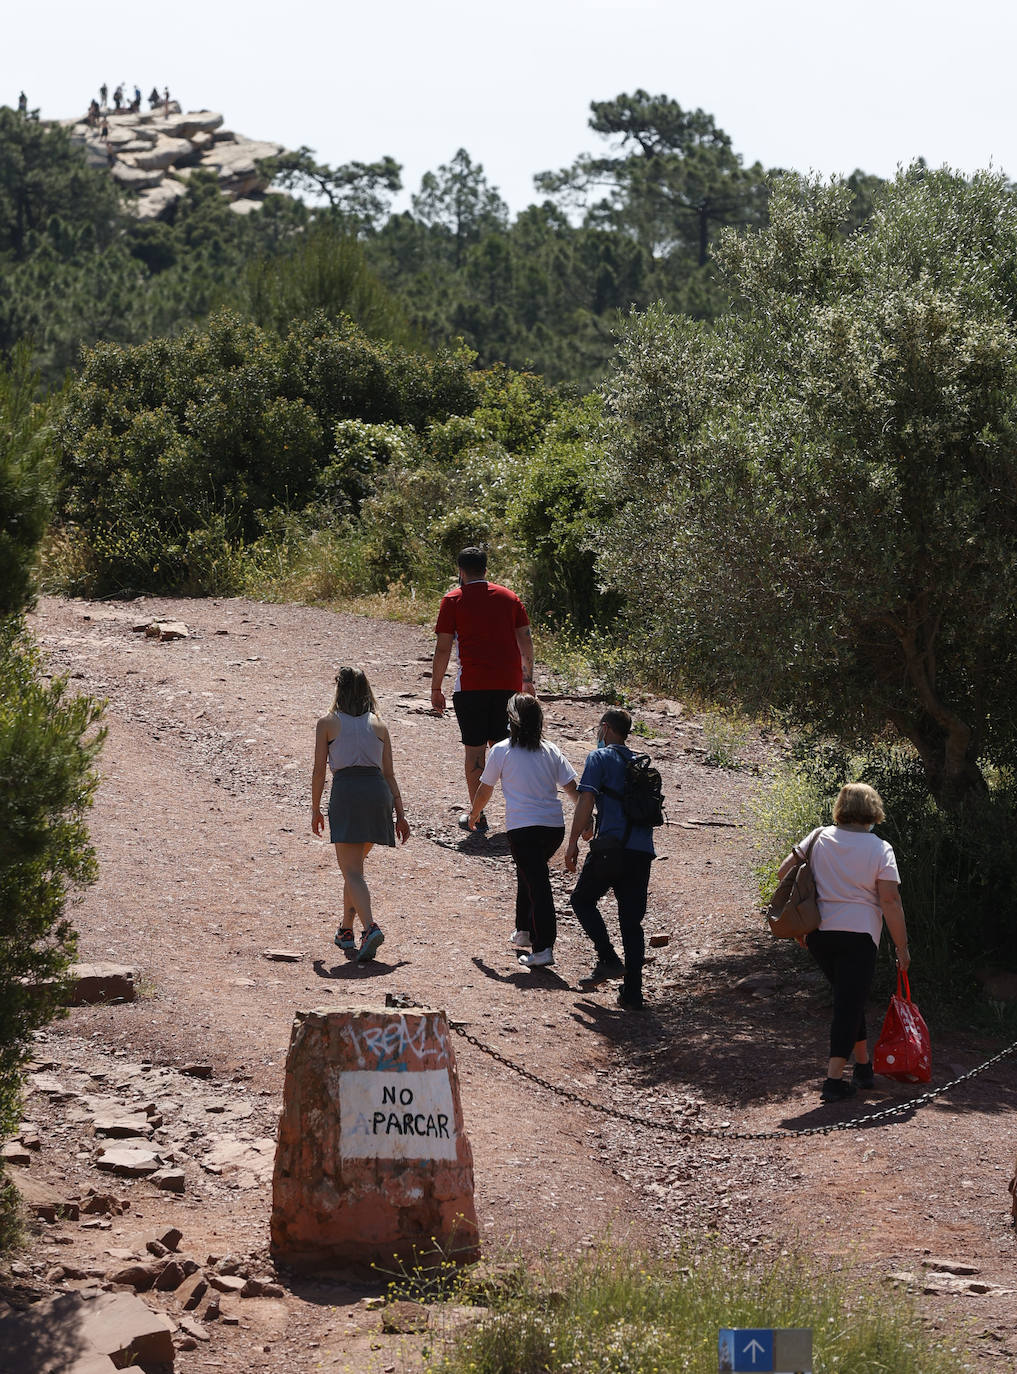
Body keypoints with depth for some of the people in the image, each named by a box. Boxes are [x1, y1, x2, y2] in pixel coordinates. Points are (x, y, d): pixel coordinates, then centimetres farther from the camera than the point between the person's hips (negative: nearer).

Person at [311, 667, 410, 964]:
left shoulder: (327, 723, 8)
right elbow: (389, 773, 13)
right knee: (355, 865, 21)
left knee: (351, 870, -6)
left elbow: (319, 770, 5)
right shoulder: (379, 725, 15)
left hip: (345, 791, -4)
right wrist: (400, 813, 15)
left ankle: (370, 927, -28)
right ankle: (346, 930, 27)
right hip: (377, 791, 4)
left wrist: (315, 809, 14)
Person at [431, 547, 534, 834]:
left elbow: (443, 648, -3)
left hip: (472, 684, -3)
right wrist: (528, 679, 20)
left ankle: (477, 815, 4)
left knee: (475, 749, 3)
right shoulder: (509, 597, 12)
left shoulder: (453, 600, 1)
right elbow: (525, 641, 11)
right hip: (509, 682, 3)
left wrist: (436, 689, 3)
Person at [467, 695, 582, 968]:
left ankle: (543, 948, -14)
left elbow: (484, 789, 9)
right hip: (555, 826, 4)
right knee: (527, 874, 26)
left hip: (522, 828, -4)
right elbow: (572, 787, 4)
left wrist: (474, 813, 26)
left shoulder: (501, 751, -1)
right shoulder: (551, 751, 8)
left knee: (537, 883, -7)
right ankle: (525, 931, 34)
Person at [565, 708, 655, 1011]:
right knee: (632, 921, 9)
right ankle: (632, 994, 5)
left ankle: (608, 959, -2)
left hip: (612, 845, -5)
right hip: (643, 850, 5)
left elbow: (586, 800, -9)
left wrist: (573, 842, -7)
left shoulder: (600, 757, 2)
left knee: (582, 899, 15)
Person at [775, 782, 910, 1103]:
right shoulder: (880, 849, -5)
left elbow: (784, 872, 7)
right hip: (858, 936, -4)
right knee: (849, 1004, -2)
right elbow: (890, 901, -10)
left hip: (818, 934, 4)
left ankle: (863, 1065, 30)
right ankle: (834, 1079, -10)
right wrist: (902, 947, -2)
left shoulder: (819, 837, 5)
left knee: (848, 999, 22)